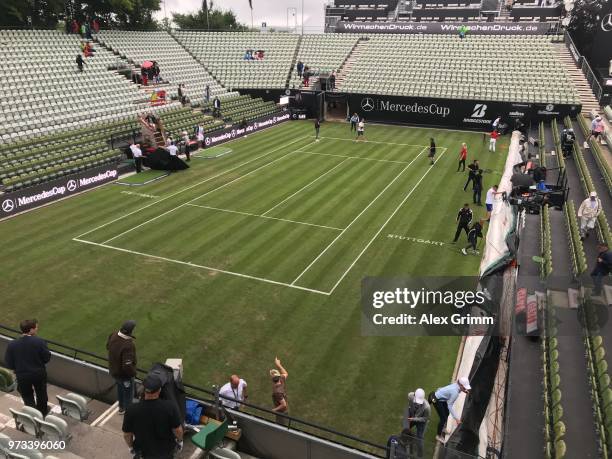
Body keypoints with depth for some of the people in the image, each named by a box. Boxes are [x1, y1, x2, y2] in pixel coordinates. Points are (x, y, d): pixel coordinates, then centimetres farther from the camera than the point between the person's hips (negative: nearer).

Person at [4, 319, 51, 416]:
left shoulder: (12, 345, -18)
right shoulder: (39, 342, -23)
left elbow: (8, 364, -10)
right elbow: (47, 358, -13)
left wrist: (18, 367, 9)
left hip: (22, 376, 0)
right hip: (39, 374, 0)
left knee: (28, 397, 22)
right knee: (41, 394, 26)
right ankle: (43, 411, 47)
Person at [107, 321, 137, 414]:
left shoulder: (113, 335, -17)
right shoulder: (128, 345, -40)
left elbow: (108, 347, 5)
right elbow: (127, 365, -38)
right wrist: (133, 373, -19)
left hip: (114, 370, 7)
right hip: (124, 374, -7)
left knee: (120, 389, 32)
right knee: (128, 392, 19)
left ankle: (121, 407, 53)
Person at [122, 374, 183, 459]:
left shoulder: (132, 410, -28)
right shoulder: (170, 407, -32)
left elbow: (127, 434, -12)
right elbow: (178, 430, -19)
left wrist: (131, 447, 8)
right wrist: (180, 441, 3)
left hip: (144, 451, 1)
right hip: (167, 450, -1)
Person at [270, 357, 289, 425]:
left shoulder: (277, 392, -41)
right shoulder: (282, 379, -21)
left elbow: (284, 405, -33)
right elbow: (286, 374, 4)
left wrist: (274, 410, -19)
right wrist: (278, 365, 2)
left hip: (281, 411, -8)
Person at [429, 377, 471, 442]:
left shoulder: (457, 385, -12)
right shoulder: (455, 392, -35)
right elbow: (449, 405, -28)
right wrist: (456, 418, -25)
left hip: (442, 398, 9)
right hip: (436, 400, -9)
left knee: (447, 413, 25)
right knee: (443, 418, 0)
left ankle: (442, 428, 50)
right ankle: (439, 436, 21)